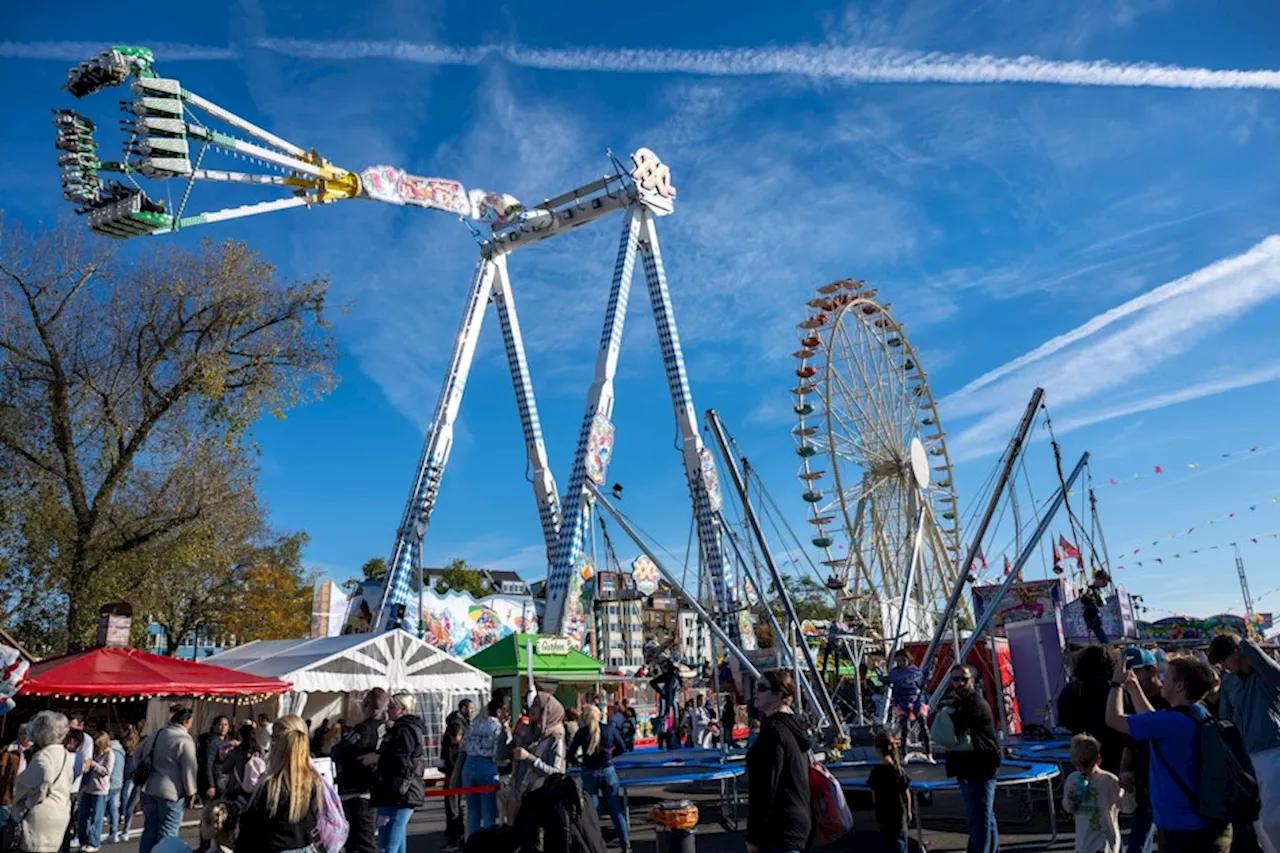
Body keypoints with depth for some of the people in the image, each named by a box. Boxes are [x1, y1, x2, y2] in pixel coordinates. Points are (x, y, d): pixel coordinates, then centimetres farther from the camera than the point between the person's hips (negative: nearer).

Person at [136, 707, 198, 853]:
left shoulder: (157, 734, 8)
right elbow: (189, 769, -14)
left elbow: (139, 752, 20)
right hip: (171, 792, -7)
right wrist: (191, 792, -4)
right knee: (167, 833, 1)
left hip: (149, 789, 7)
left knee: (150, 829, 16)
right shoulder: (185, 740, -14)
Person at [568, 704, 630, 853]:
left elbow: (570, 756, -9)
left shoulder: (582, 732, -9)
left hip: (589, 774, -1)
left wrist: (577, 761, 11)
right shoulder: (609, 728, -6)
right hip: (608, 772, 1)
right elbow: (622, 748, 3)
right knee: (615, 809, 11)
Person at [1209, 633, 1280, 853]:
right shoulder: (1228, 681, 10)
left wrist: (1244, 643, -7)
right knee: (1257, 823, 12)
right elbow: (1225, 721, 12)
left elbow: (1251, 649, -28)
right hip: (1245, 758, 7)